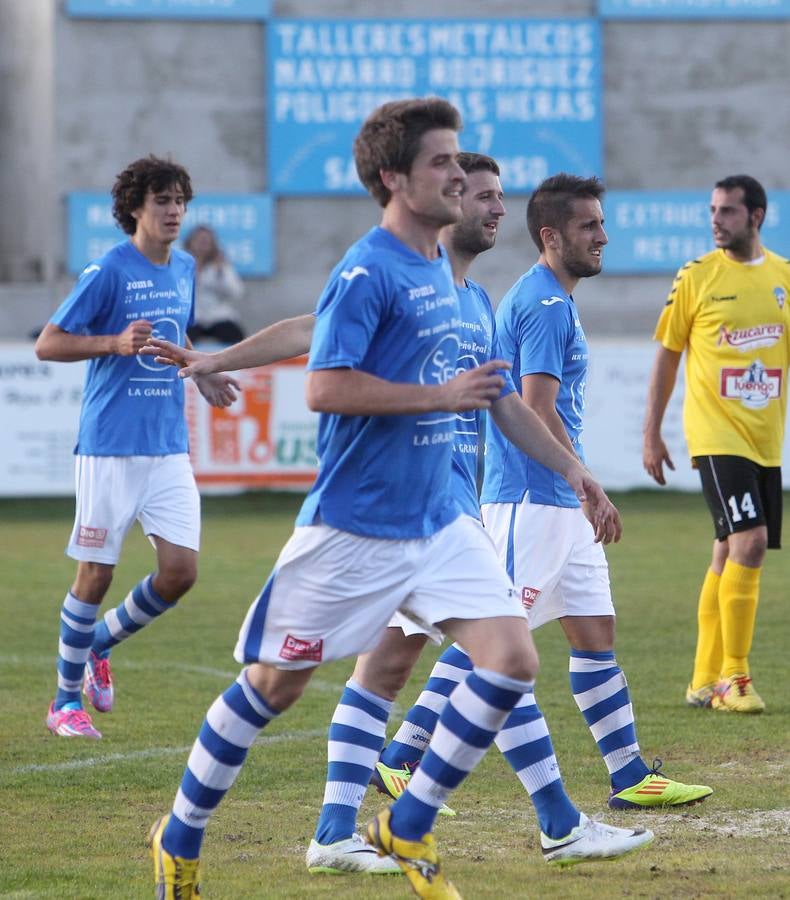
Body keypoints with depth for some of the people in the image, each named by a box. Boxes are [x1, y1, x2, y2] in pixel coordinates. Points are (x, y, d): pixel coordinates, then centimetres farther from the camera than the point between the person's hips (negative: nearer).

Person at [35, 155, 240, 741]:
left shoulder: (185, 270, 11)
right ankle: (66, 701, 15)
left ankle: (101, 643, 23)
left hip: (169, 446, 6)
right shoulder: (108, 271, -9)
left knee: (180, 571, -4)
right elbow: (47, 344, -9)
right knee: (96, 574, 0)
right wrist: (116, 343, -22)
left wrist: (202, 374, 10)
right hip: (111, 446, -6)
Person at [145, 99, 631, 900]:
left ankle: (408, 828, 8)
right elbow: (325, 387, -24)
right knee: (274, 683, 4)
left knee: (512, 660, -6)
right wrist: (443, 396, -20)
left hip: (436, 519, 7)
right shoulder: (367, 272, -16)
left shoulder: (438, 267, 11)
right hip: (353, 525, -7)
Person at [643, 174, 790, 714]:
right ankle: (732, 676, -10)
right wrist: (652, 433, 1)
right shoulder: (697, 278, -3)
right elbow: (667, 356, 2)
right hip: (717, 436, -5)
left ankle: (706, 682, 15)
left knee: (731, 554, 8)